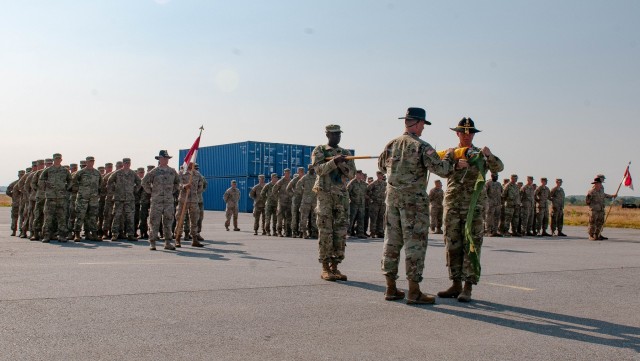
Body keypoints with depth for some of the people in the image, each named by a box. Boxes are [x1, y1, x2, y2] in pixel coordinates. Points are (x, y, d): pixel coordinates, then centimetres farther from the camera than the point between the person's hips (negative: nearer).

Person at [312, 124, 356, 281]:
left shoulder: (346, 153, 15)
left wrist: (341, 163, -12)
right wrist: (334, 161, -24)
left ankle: (334, 267, 10)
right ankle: (325, 269, 2)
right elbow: (319, 169, -11)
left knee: (340, 233, 2)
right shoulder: (319, 150, 4)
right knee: (325, 233, -4)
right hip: (325, 195, -4)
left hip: (342, 196, 4)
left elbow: (352, 174, 6)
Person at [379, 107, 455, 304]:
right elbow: (442, 170, -14)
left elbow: (381, 165, 24)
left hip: (392, 197, 7)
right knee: (415, 243, -2)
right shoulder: (421, 147, -12)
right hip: (414, 199, -6)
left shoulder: (391, 145, 8)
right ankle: (414, 292, 0)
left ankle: (391, 288, 17)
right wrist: (449, 156, 4)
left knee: (392, 241, 11)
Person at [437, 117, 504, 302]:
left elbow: (498, 168, -8)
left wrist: (490, 155, -27)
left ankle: (468, 287, -2)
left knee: (471, 245, -5)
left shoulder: (481, 154, 8)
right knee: (452, 244, 5)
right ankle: (456, 284, 14)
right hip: (452, 204, 3)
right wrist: (456, 164, -26)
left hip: (474, 205, -2)